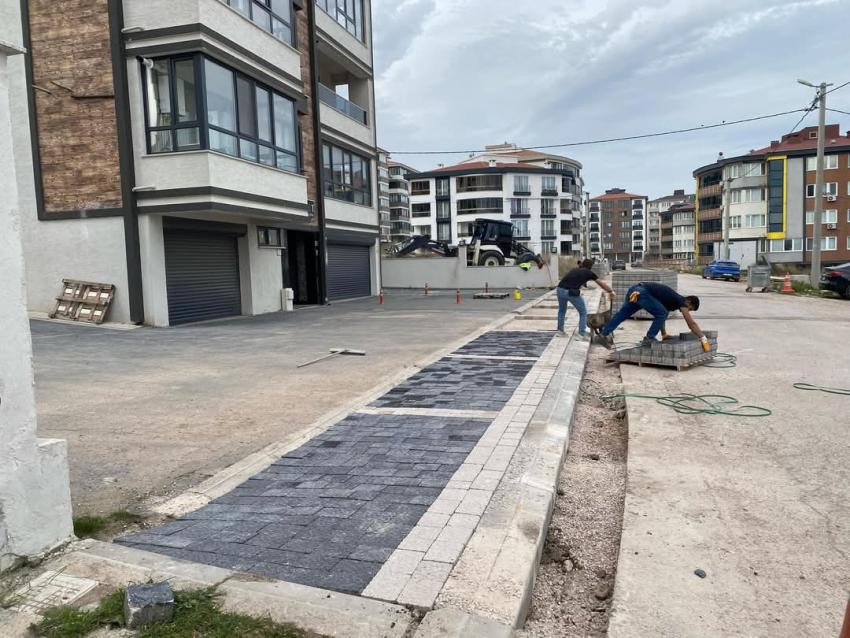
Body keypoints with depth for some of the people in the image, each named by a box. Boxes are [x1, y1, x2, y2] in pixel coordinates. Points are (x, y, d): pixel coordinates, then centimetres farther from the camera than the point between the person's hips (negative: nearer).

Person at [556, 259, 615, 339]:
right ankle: (582, 334, 12)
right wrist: (610, 292, 39)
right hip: (572, 292, -4)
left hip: (560, 290, 4)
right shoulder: (589, 273, 15)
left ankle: (560, 331, 37)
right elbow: (602, 283, 25)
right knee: (583, 312, 16)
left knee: (562, 310, 29)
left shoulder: (574, 270, 26)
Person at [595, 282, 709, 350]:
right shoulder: (681, 302, 2)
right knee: (661, 314, -5)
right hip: (642, 293, -9)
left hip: (635, 290, 9)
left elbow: (661, 314, 37)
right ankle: (649, 339, 0)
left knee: (622, 313, 14)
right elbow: (692, 324, 0)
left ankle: (604, 335, 14)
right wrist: (704, 339, 4)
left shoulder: (672, 300, 27)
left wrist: (664, 334, 41)